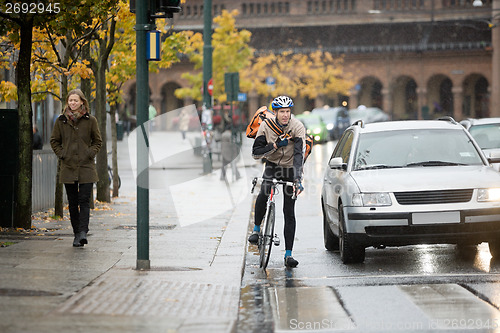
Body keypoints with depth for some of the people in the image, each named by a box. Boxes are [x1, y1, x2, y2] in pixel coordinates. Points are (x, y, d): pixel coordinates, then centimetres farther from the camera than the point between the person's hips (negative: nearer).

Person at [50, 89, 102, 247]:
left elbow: (97, 141, 11)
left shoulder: (90, 120, 1)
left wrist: (90, 153, -3)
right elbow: (54, 141, 15)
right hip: (68, 167, 2)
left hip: (86, 166, -2)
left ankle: (83, 232, -18)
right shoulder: (61, 121, 5)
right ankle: (77, 234, 12)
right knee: (73, 202, 5)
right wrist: (61, 154, 2)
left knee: (84, 200, -11)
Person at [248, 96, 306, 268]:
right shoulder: (266, 126, -13)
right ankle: (256, 229, -2)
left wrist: (298, 178, -41)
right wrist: (275, 145, -28)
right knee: (263, 195, -27)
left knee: (289, 212, -4)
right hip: (272, 166, 1)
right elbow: (256, 152, -14)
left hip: (291, 170, -1)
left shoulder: (298, 127, -19)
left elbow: (299, 154, -29)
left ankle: (288, 254, -2)